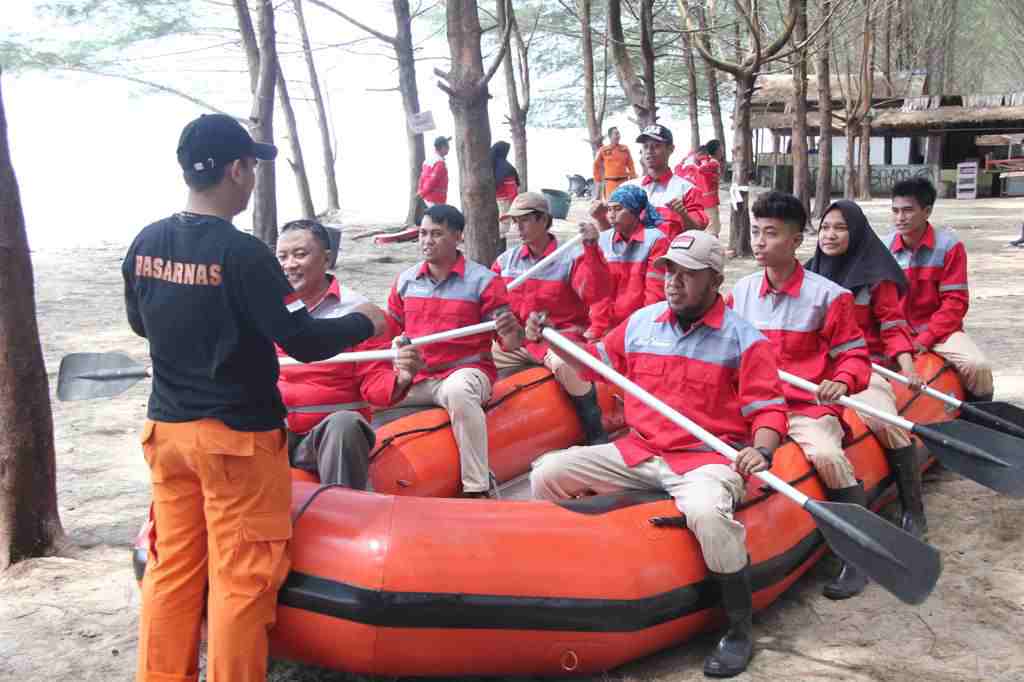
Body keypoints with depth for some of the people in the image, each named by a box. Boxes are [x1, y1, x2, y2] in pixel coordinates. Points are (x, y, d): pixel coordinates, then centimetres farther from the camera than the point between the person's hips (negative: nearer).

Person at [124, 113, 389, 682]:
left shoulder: (145, 245, 1)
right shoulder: (242, 253, -19)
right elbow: (304, 342, -18)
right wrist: (362, 322, -2)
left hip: (165, 430, 7)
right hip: (237, 437, -7)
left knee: (171, 571, 15)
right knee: (240, 581, 5)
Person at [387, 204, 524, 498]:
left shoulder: (483, 280, -1)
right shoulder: (405, 281, 12)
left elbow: (510, 343, -3)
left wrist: (511, 331, -26)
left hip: (465, 371, -5)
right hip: (413, 376, 5)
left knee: (458, 391, -39)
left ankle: (477, 490, -33)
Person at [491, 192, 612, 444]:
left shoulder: (572, 258, -5)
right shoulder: (506, 260, 10)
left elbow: (596, 295, -21)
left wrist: (591, 249, -29)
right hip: (515, 340, 6)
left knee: (563, 363, -38)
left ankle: (596, 433, -20)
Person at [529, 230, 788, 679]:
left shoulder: (744, 339, -5)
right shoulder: (641, 322, 9)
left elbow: (769, 410, -6)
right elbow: (600, 360, 22)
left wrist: (761, 450, -26)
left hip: (706, 460, -5)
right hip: (638, 452, 5)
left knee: (706, 512, -39)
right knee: (548, 474, -6)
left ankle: (739, 629, -16)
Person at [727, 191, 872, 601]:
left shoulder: (828, 296, -3)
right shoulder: (740, 292, 11)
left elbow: (853, 354, 0)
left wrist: (842, 382, -20)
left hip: (808, 408, -4)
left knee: (827, 455, -32)